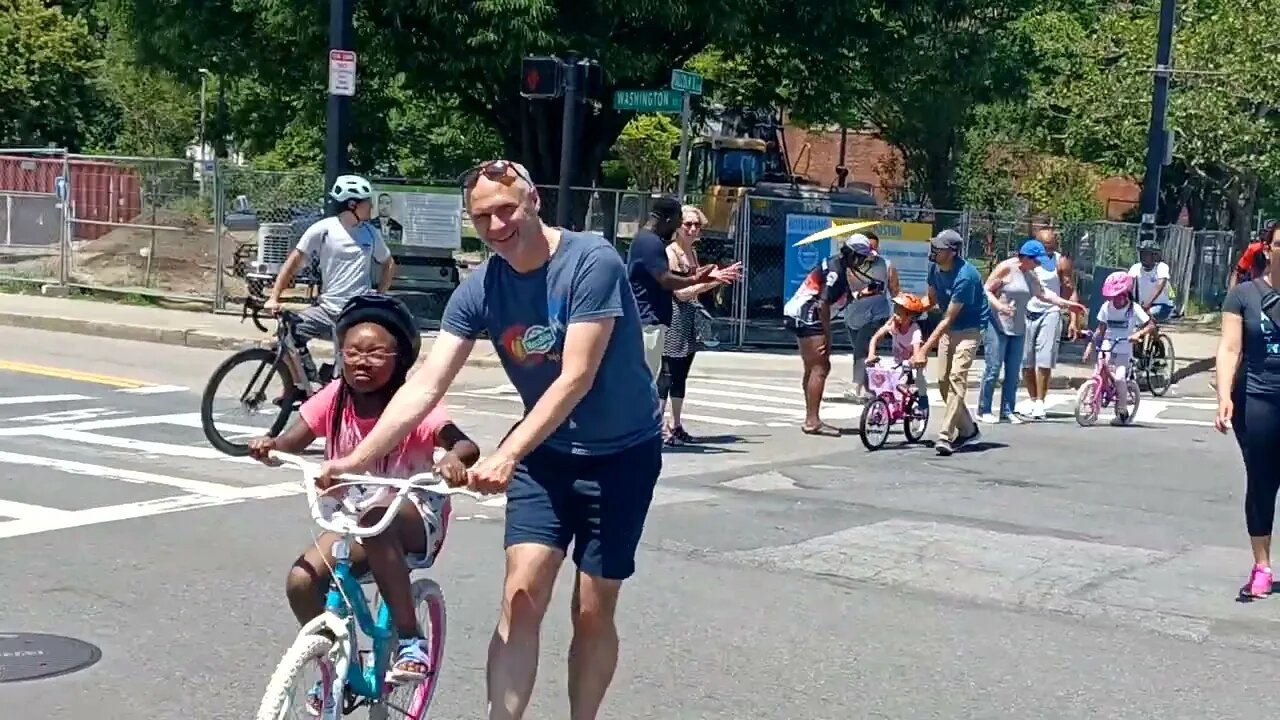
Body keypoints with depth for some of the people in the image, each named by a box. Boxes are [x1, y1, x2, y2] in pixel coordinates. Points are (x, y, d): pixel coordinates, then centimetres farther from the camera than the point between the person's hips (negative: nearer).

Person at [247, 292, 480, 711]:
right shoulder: (335, 398, -5)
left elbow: (466, 444, -29)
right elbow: (293, 442, -10)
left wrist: (453, 459, -53)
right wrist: (270, 447, -33)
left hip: (415, 518, -5)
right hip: (357, 519, 5)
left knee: (378, 520, -39)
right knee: (302, 581, -17)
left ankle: (410, 640, -25)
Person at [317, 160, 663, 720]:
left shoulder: (592, 262, -22)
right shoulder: (479, 289, -7)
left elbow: (576, 379, -28)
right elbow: (426, 386, -13)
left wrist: (505, 455, -36)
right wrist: (358, 458, -25)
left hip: (621, 453, -4)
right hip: (547, 449, 4)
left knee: (592, 612, 2)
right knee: (520, 599, -7)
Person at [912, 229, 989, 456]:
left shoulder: (964, 276, -29)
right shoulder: (935, 267, -4)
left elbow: (948, 319, -28)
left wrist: (924, 349, -29)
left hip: (969, 328, -8)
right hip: (947, 328, 8)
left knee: (956, 377, -21)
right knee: (943, 381, 4)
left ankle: (946, 436, -24)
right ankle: (968, 430, 20)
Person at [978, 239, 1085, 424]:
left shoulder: (1030, 275, 13)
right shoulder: (1006, 268, -10)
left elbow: (1043, 294, 22)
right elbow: (986, 290, -10)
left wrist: (1067, 304, 18)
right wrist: (999, 306, -26)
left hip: (1018, 328, 8)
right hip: (997, 325, -8)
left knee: (1013, 372, 7)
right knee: (993, 368, -8)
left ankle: (1007, 411, 12)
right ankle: (984, 411, -2)